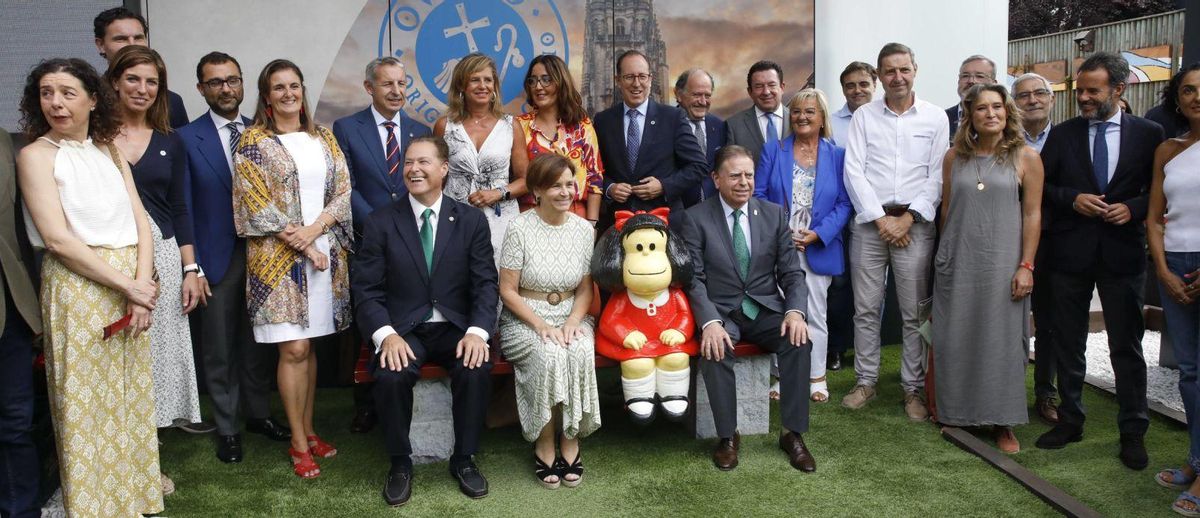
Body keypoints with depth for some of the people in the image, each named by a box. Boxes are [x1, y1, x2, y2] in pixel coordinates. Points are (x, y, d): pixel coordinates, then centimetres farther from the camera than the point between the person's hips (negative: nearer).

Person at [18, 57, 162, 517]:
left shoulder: (110, 152, 12)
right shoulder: (36, 155, -3)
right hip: (78, 289, -5)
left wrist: (142, 284, -9)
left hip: (133, 289, 5)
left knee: (132, 399, 11)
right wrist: (128, 286, -15)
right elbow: (58, 239, -12)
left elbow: (140, 222, 6)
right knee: (86, 404, 2)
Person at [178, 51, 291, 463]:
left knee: (258, 342, 14)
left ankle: (258, 413, 30)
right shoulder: (188, 138, -4)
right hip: (216, 258, -3)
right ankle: (226, 428, 21)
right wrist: (192, 267, -9)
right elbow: (183, 208, -5)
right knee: (218, 349, 7)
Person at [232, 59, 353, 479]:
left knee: (308, 346, 10)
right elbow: (256, 205, -8)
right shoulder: (254, 141, -2)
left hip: (324, 251, 4)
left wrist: (313, 230, -11)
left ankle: (308, 429, 21)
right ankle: (299, 444, 5)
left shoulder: (323, 137, 11)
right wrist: (304, 248, -11)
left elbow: (342, 190, 5)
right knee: (294, 349, -5)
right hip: (279, 256, -4)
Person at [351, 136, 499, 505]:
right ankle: (400, 462, -3)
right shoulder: (381, 222, 1)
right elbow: (367, 290, -3)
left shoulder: (471, 220, 3)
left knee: (476, 369, -29)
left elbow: (485, 283, -1)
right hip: (403, 329, 0)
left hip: (456, 327, 1)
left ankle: (464, 459, -4)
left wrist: (477, 331, -19)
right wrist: (386, 335, -21)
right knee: (392, 375, -31)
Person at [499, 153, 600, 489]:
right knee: (550, 357, -32)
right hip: (525, 318, -3)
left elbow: (585, 288, 7)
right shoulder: (520, 228, -8)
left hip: (570, 316, 3)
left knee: (581, 353, -29)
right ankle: (544, 446, -14)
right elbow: (508, 291, -7)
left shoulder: (583, 228, 3)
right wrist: (541, 325, -18)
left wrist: (573, 322, -12)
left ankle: (571, 441, -14)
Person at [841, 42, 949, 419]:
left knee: (914, 312, 2)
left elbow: (937, 176, 1)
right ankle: (866, 381, 16)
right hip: (869, 222, 1)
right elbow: (854, 172, 0)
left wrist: (908, 218, -9)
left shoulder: (935, 118, 5)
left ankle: (914, 388, 12)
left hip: (914, 224, -1)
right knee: (865, 308, 5)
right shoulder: (864, 116, 7)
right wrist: (880, 218, -8)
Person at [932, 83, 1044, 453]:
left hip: (1002, 262, -2)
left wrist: (1026, 266, -7)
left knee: (1001, 339, 2)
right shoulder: (954, 157, 6)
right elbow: (947, 209, 10)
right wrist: (946, 256, 9)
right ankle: (958, 413, 21)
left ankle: (1003, 422, 15)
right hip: (957, 263, 2)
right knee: (956, 338, 6)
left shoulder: (1026, 157, -1)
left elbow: (1032, 215, -2)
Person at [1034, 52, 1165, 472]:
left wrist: (1133, 209, -13)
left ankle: (1133, 432, 16)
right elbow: (1041, 188, 5)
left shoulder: (1149, 134, 1)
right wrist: (1073, 200, -12)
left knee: (1127, 345, 5)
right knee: (1068, 342, 11)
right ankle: (1069, 420, 25)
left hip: (1123, 252, -1)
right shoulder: (1062, 135, 4)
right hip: (1071, 252, 2)